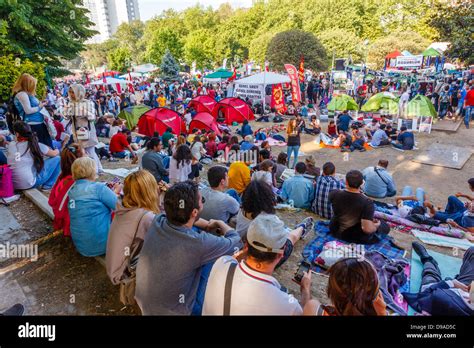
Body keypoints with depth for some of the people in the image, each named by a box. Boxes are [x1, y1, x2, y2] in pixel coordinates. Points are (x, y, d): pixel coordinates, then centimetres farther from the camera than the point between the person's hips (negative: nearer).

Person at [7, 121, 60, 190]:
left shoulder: (10, 145, 0)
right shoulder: (36, 145, -10)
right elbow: (54, 153, 6)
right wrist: (57, 151, 27)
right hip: (29, 184, -6)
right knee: (57, 158, 3)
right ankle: (48, 185, 13)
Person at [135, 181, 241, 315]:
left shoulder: (157, 221, -16)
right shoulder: (198, 243, -33)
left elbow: (184, 217, 9)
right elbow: (235, 240, -12)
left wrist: (207, 225, 5)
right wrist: (220, 223, 6)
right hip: (173, 310, -5)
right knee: (221, 256, 0)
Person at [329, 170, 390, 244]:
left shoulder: (334, 194, -21)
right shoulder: (367, 203, -31)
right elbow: (367, 229, -32)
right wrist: (376, 226, -10)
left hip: (335, 231, 2)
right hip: (357, 237, -2)